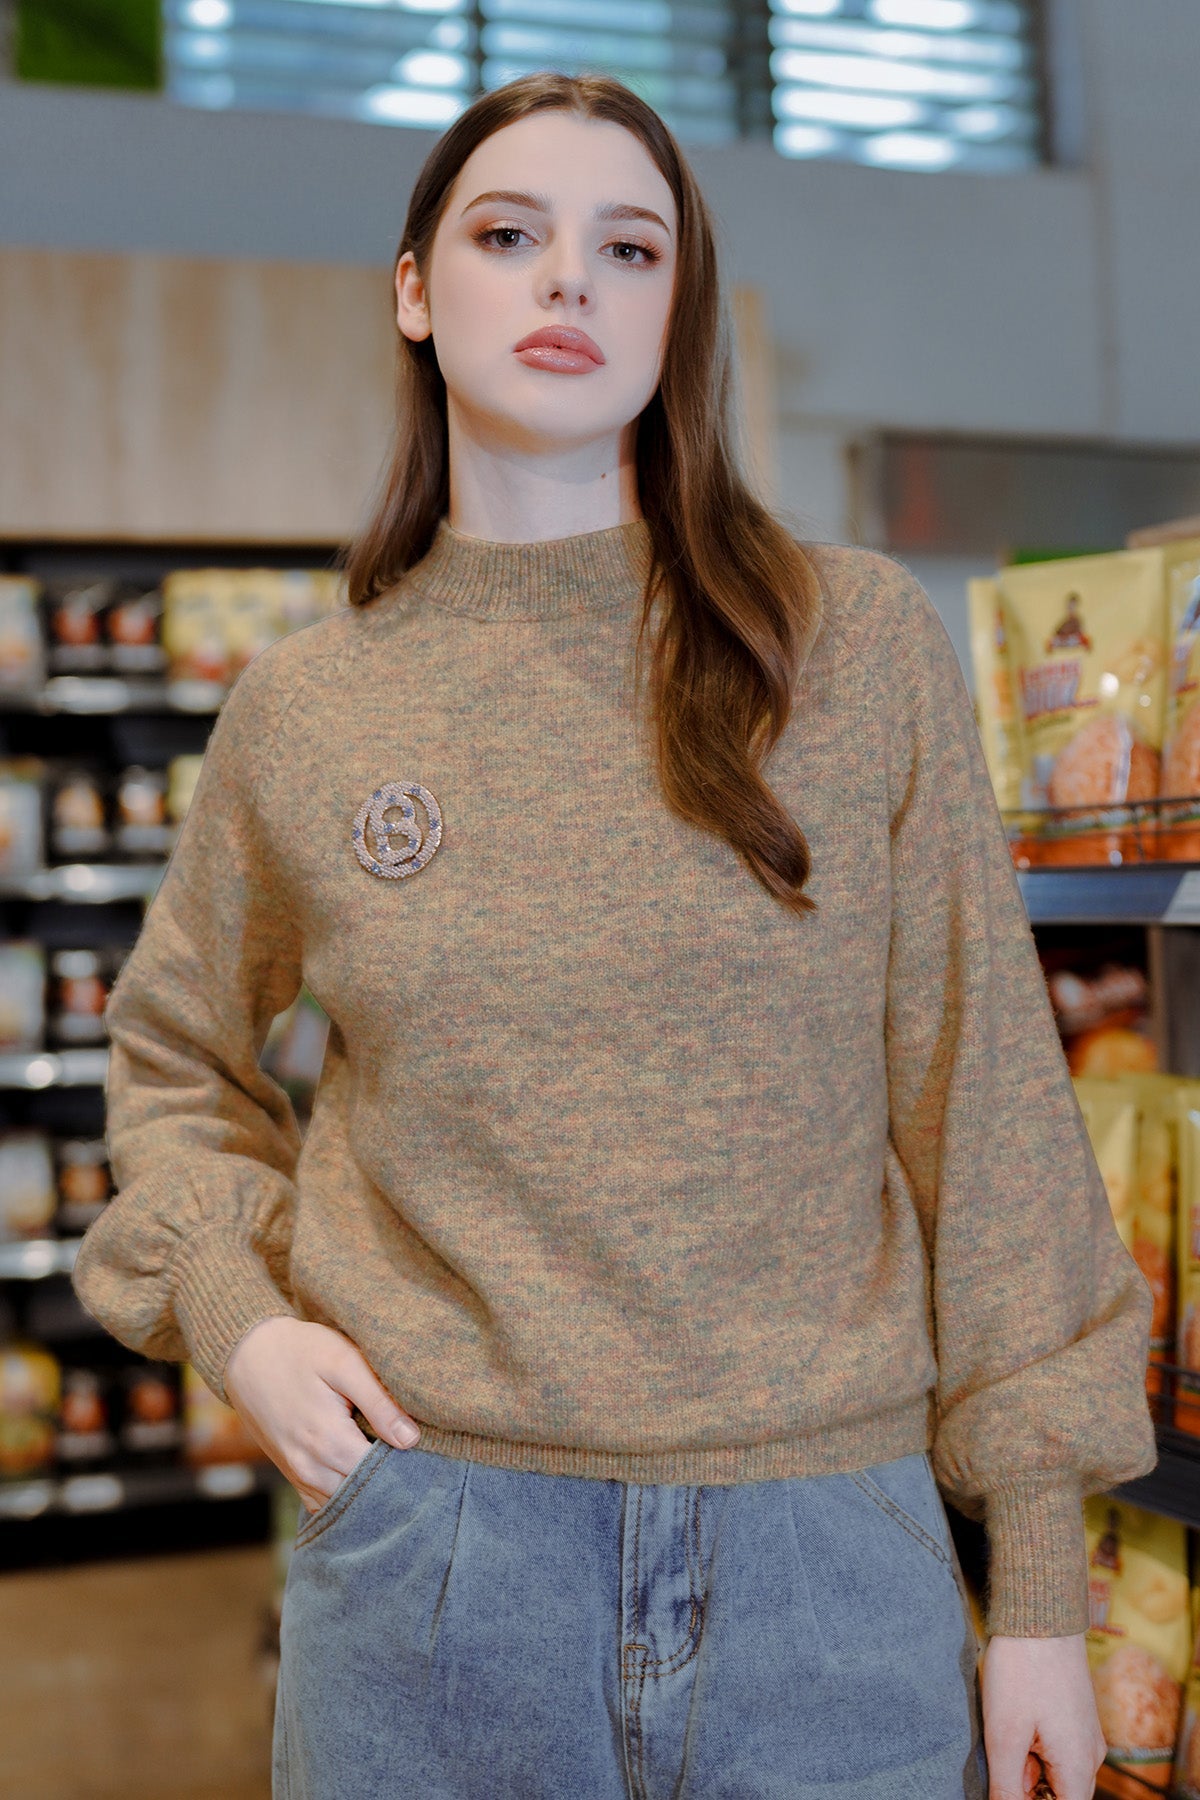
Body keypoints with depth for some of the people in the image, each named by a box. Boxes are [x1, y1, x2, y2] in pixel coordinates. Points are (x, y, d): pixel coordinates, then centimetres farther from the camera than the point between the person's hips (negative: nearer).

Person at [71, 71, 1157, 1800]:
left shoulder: (863, 643, -3)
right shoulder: (302, 709, 2)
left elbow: (986, 1095, -2)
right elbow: (177, 1057, 18)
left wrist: (1041, 1583, -1)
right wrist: (231, 1307, 0)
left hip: (830, 1553, 0)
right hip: (427, 1546, 1)